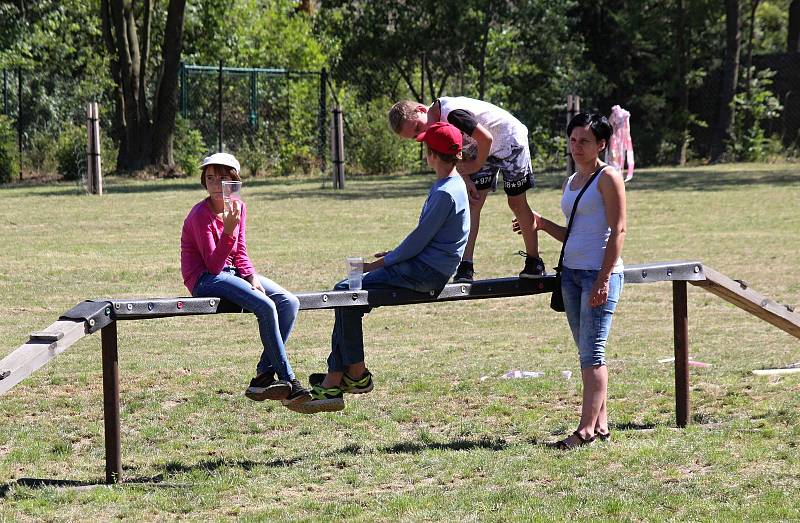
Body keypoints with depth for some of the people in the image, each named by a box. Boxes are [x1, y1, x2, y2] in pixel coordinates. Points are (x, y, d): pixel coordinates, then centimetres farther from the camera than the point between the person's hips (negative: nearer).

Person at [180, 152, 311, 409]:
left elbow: (240, 254, 12)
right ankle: (289, 383, -23)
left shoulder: (238, 207, 6)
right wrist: (228, 230, -30)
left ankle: (264, 376, -12)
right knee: (266, 307, -28)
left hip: (232, 272, 8)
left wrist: (252, 277, -8)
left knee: (289, 302, -10)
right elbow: (213, 265, -20)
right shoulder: (201, 215, -16)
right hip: (204, 280, -8)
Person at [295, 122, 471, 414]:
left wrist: (379, 264, -8)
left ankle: (356, 373, -4)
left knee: (346, 292, -15)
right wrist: (393, 254, 14)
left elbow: (418, 241, -17)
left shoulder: (446, 193, -17)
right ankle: (334, 379, -2)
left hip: (425, 271, -11)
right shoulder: (450, 185, 16)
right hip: (424, 267, 11)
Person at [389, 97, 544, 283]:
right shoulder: (437, 121, -7)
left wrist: (476, 165, -15)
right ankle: (466, 267, -7)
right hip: (485, 149, 8)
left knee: (517, 203, 1)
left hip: (511, 141, -8)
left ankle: (534, 263, 16)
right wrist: (467, 180, -9)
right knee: (473, 204, -3)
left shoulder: (452, 114, -35)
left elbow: (486, 138, -32)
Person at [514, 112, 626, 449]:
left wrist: (604, 279, -19)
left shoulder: (607, 178, -6)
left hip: (600, 272, -8)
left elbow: (618, 230, -12)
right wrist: (543, 224, 9)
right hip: (572, 272, 8)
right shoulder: (570, 183, 17)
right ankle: (600, 423, 12)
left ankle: (587, 429, -13)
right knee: (587, 353, 8)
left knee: (592, 353, -10)